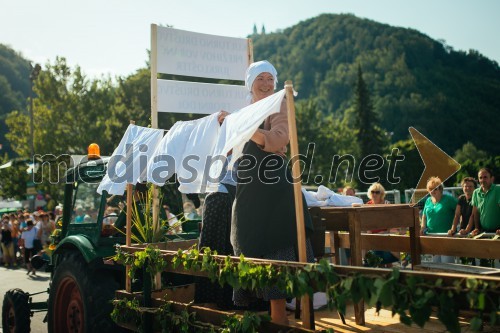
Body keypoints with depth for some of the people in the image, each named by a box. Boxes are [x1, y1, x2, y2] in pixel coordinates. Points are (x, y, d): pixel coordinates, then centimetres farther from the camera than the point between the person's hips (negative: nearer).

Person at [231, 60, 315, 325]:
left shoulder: (279, 105, 0)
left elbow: (276, 140, -18)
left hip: (272, 183, -7)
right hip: (248, 185, 7)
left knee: (273, 244, -9)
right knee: (249, 244, 9)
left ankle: (278, 315, -5)